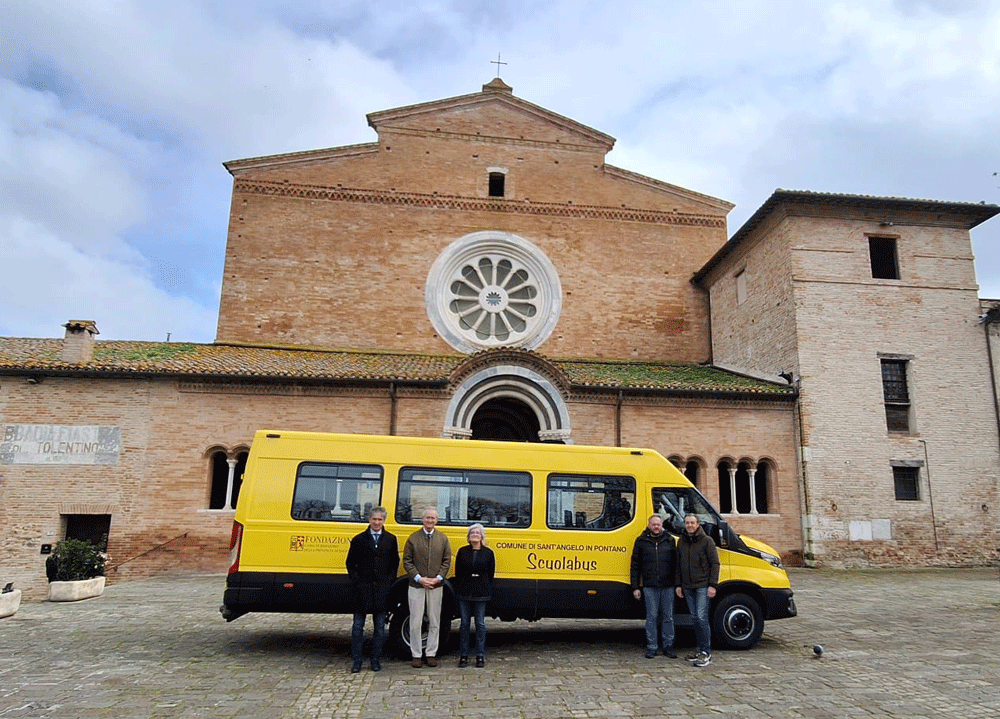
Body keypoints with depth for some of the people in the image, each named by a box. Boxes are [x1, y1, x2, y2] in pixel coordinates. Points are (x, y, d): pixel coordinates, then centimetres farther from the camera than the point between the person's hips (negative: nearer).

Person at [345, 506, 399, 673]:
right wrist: (356, 581, -5)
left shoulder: (391, 539, 7)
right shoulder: (359, 539, 4)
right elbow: (350, 562, 6)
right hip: (362, 588, -1)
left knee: (380, 626, 7)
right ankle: (357, 661, 13)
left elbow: (395, 562, 10)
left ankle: (376, 660, 18)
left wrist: (390, 580, -1)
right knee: (358, 626, 4)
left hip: (382, 589, 1)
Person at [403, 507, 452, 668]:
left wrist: (438, 578, -8)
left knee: (434, 622, 8)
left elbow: (447, 561, 5)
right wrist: (419, 578, -11)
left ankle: (431, 654, 19)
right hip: (416, 586, -1)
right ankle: (416, 655, 14)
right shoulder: (413, 538, 0)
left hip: (436, 586, 2)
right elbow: (407, 561, -1)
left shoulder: (443, 539, 5)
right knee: (415, 622, 2)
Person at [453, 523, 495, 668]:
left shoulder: (488, 553, 4)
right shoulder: (462, 552, 5)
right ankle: (463, 656, 15)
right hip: (464, 593, 1)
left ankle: (480, 656, 13)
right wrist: (460, 589, 2)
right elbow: (457, 573, 7)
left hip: (481, 593, -1)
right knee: (464, 623, 6)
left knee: (480, 623, 3)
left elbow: (491, 574, 6)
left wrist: (487, 591, 1)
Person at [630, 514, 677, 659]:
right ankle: (651, 648, 12)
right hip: (650, 586, -1)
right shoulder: (641, 541, 5)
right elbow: (635, 566, 6)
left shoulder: (670, 540, 8)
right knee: (652, 617, 2)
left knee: (668, 617, 6)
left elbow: (676, 563, 11)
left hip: (668, 586, 1)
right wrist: (635, 587, 2)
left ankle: (668, 647, 17)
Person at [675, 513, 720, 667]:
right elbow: (678, 565, 17)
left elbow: (715, 563, -5)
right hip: (688, 587, 6)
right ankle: (701, 649, 19)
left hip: (703, 585, -6)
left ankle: (706, 653, -5)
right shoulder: (681, 542, 12)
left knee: (701, 617, -11)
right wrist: (678, 584, 13)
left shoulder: (706, 541, -4)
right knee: (694, 618, 9)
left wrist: (712, 585, -11)